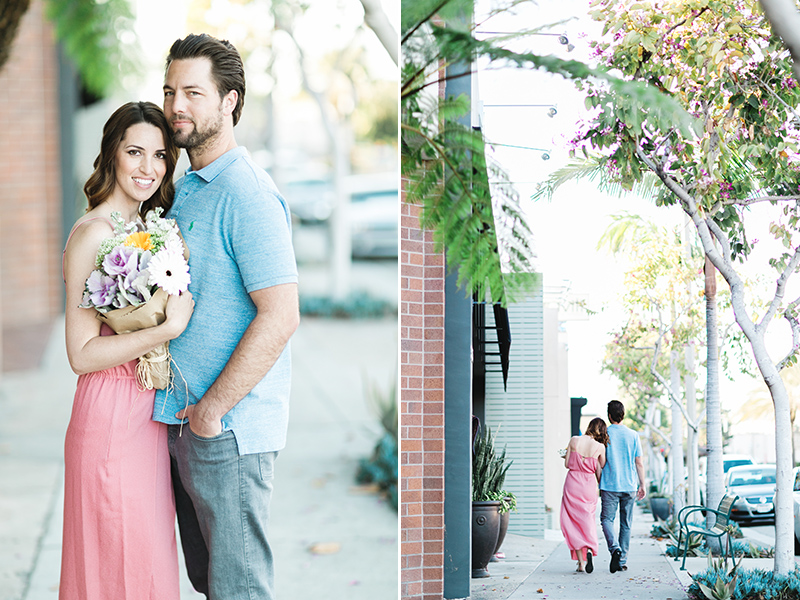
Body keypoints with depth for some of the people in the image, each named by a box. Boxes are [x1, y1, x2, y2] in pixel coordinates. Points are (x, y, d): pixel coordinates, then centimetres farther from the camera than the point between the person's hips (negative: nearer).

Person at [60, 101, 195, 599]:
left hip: (148, 416, 8)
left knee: (151, 555, 15)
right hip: (111, 417, -8)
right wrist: (166, 329, -23)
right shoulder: (94, 233, -15)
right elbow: (82, 354, -19)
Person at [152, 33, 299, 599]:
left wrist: (211, 409, -18)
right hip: (184, 419, 9)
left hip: (229, 428, -9)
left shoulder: (248, 194, -17)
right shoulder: (185, 188, 12)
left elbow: (280, 316, -23)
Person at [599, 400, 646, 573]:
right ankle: (622, 561, 10)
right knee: (626, 524, 9)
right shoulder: (633, 435, 2)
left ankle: (615, 548, -24)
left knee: (607, 519, 2)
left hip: (609, 485, -2)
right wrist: (642, 485, 11)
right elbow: (639, 463, 4)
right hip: (629, 486, 2)